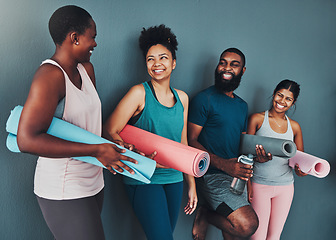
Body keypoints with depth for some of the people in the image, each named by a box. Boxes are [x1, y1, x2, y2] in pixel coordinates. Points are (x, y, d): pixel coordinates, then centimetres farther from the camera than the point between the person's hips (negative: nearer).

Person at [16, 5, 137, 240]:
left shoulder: (86, 69, 8)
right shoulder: (50, 75, -20)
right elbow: (27, 140, -27)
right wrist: (96, 151, -28)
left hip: (92, 183, 9)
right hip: (64, 193, -8)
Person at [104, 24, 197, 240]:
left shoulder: (182, 98, 8)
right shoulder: (140, 93, -8)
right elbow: (111, 133, -12)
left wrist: (191, 184, 15)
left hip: (174, 179, 5)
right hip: (145, 180, -5)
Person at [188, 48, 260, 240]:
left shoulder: (242, 105, 15)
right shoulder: (205, 98, -7)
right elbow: (191, 141, -12)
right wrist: (223, 164, -22)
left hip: (236, 176, 7)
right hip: (212, 174, -7)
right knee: (248, 224, -20)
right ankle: (205, 215, 1)